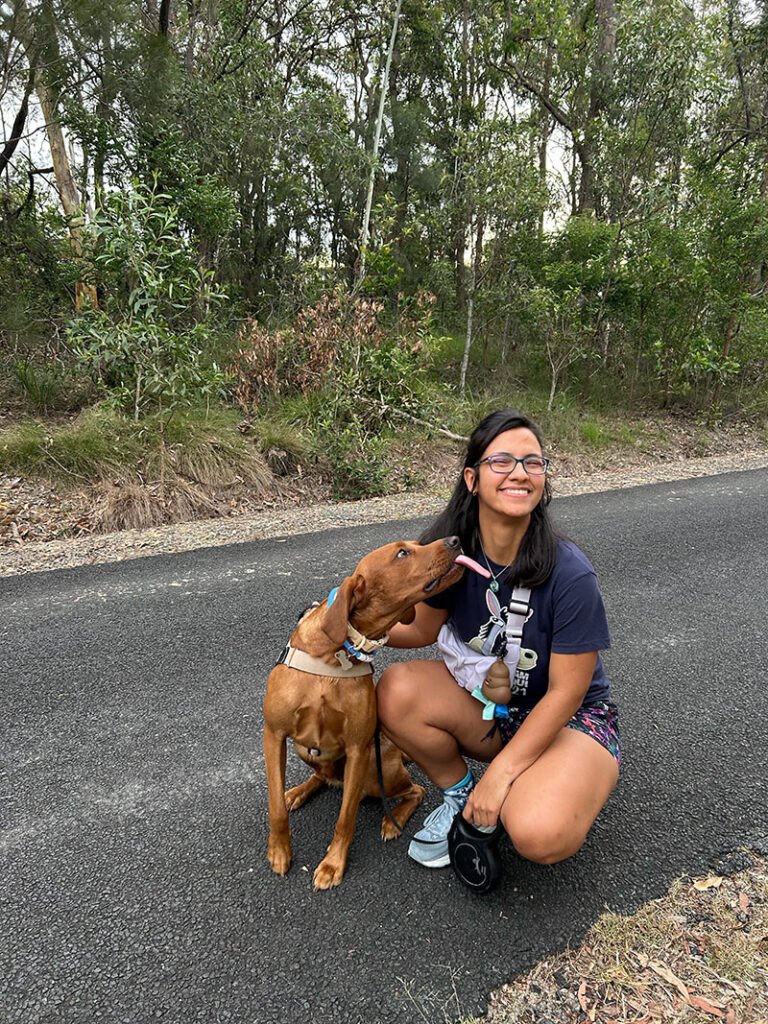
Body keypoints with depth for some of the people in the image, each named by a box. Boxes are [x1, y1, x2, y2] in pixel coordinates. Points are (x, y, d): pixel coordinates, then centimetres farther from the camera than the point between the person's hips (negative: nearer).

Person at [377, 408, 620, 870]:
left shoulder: (570, 574, -28)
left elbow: (565, 693, -20)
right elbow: (422, 628, 0)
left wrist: (500, 773, -20)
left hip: (572, 719, -4)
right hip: (490, 704, 4)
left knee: (540, 836, -31)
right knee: (396, 691, -22)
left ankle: (577, 785, 6)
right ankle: (461, 794, 4)